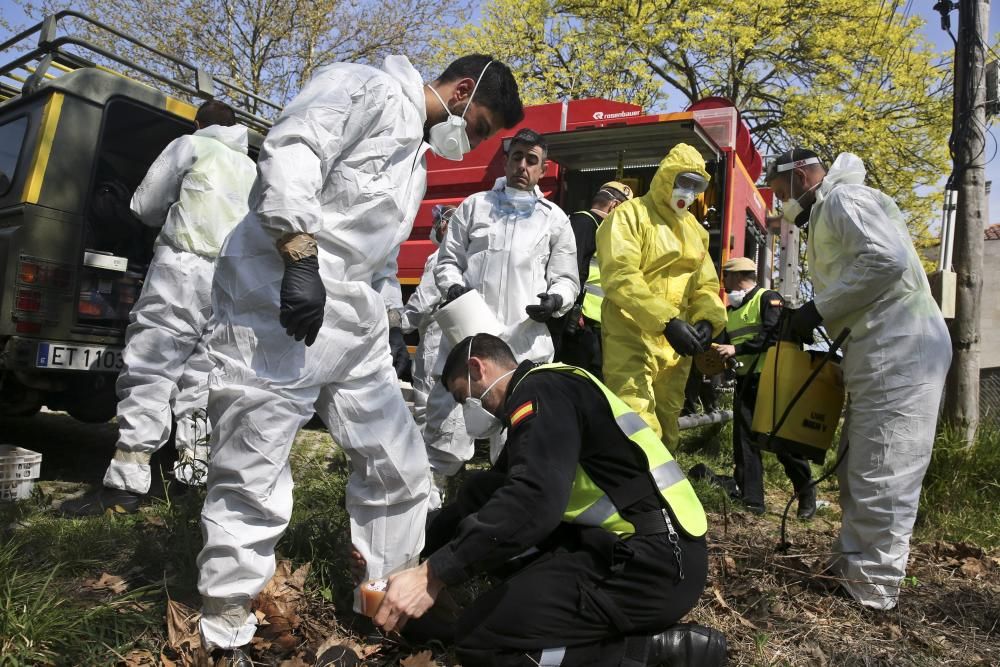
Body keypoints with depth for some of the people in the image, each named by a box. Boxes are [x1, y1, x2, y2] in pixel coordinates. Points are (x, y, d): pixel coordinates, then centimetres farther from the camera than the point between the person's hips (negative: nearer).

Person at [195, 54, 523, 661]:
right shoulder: (372, 89, -2)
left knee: (400, 468, 12)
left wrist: (389, 321, 23)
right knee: (254, 480, -2)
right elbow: (292, 147, -18)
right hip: (282, 302, -9)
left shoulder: (416, 156, 26)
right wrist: (301, 255, -26)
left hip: (354, 322, 10)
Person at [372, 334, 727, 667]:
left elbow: (532, 501, -29)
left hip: (655, 562, -10)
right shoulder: (546, 392, 18)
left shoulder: (542, 391, -12)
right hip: (625, 545, 10)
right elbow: (491, 491, 24)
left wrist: (433, 574, -25)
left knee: (476, 638, -11)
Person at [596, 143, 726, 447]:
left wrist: (707, 319, -7)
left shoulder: (694, 229, 19)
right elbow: (620, 276, -17)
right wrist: (666, 320, -26)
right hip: (631, 338, -7)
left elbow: (706, 285, 16)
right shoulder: (630, 215, -4)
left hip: (675, 344, 7)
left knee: (665, 428, 14)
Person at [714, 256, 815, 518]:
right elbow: (726, 342, 24)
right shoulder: (732, 310, 19)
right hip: (745, 382, 7)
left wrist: (736, 349, -22)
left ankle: (806, 494, 17)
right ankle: (752, 501, 9)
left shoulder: (768, 298, -5)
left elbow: (774, 334, -19)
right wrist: (717, 352, 2)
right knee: (744, 442, 3)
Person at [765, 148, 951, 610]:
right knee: (858, 470, 16)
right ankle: (851, 567, 27)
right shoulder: (825, 216, 24)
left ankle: (872, 590, 7)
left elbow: (889, 260, -22)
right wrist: (803, 320, 11)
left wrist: (819, 309, -15)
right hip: (880, 353, 11)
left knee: (880, 478, -4)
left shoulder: (842, 198, -7)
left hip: (900, 351, -11)